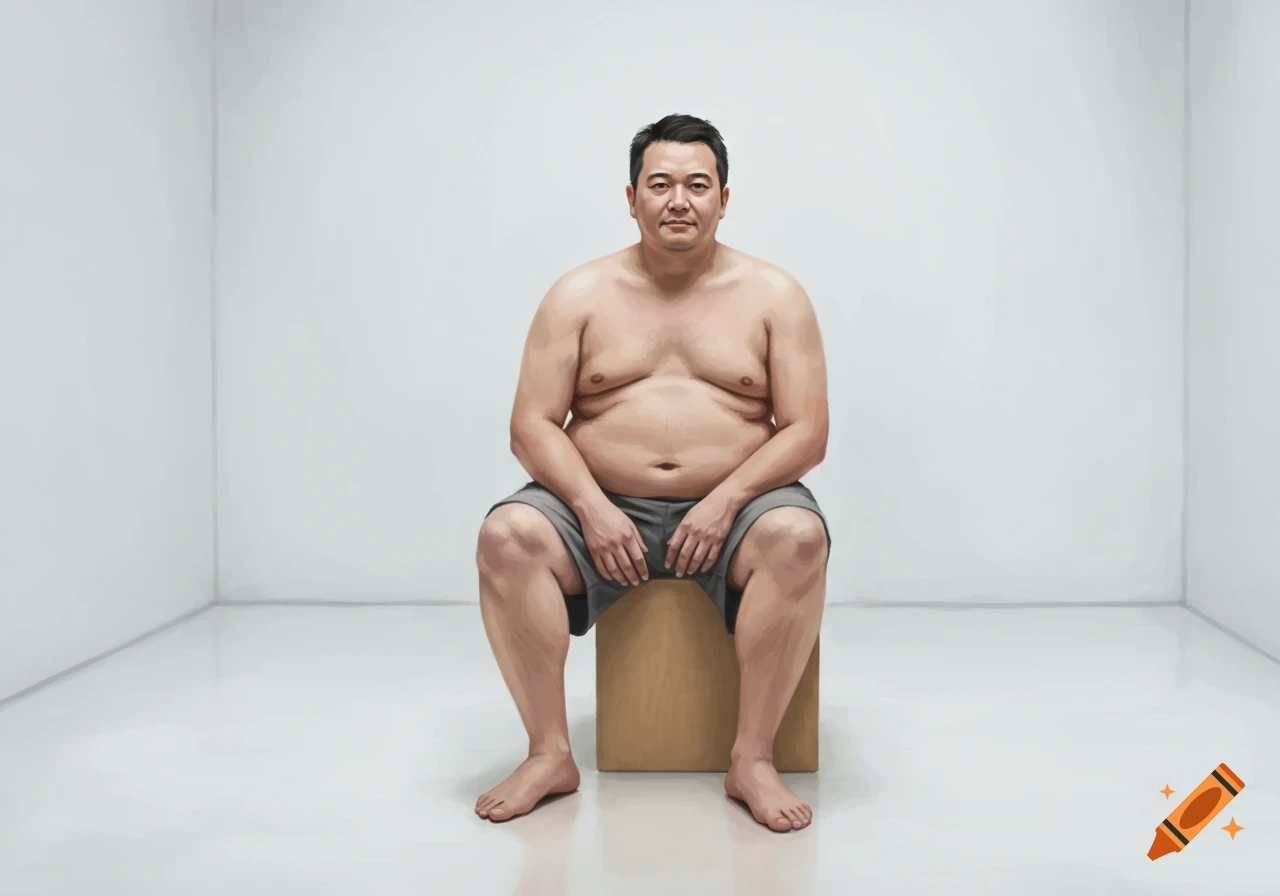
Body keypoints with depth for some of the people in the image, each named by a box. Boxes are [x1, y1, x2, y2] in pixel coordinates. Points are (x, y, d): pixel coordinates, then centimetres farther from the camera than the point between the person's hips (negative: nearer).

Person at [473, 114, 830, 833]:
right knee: (506, 535, -26)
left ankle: (753, 759, -19)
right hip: (602, 507, 1)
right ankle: (551, 754, -14)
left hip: (734, 506, 0)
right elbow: (532, 424, 0)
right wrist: (592, 507, -17)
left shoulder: (773, 294, 5)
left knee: (799, 535, -32)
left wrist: (726, 500, -17)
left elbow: (807, 434, -1)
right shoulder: (580, 295, 7)